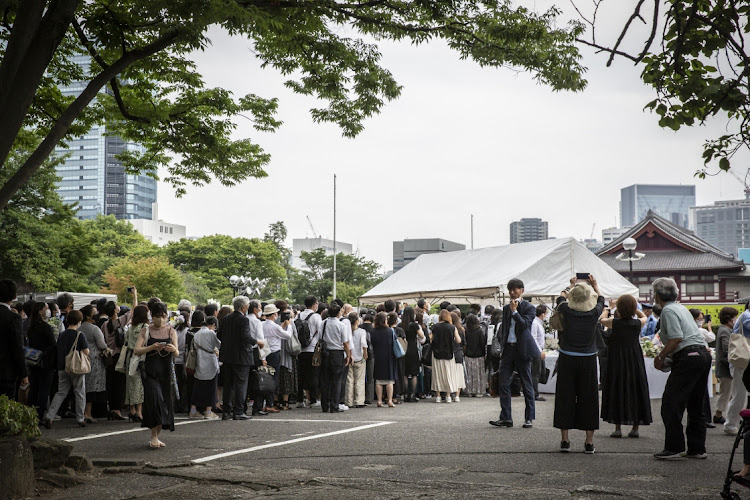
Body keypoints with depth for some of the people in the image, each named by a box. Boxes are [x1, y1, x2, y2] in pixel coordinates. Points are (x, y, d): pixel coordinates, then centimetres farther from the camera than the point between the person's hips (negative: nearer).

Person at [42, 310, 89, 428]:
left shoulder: (61, 335, 7)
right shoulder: (79, 335, -10)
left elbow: (58, 351, 14)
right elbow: (86, 352, -9)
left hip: (62, 368, 5)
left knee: (61, 393, 10)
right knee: (80, 394, 7)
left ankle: (49, 416, -2)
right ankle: (80, 419, 10)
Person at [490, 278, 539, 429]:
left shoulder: (529, 308, -1)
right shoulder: (506, 308, 15)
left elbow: (525, 325, -16)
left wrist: (515, 311, -15)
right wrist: (503, 347, 14)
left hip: (522, 349, -5)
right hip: (508, 349, 5)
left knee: (527, 384, 2)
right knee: (503, 383, -4)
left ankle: (529, 418, 10)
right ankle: (506, 417, -1)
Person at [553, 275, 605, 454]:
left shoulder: (567, 311, -9)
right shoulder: (594, 313, -8)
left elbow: (560, 298, 14)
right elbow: (601, 300, 15)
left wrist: (571, 285, 30)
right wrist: (595, 285, 30)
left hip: (567, 359, 0)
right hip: (588, 359, 0)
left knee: (565, 397, 6)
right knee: (588, 398, 6)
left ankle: (564, 440, 8)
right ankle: (589, 442, 8)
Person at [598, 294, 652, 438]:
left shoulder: (614, 322, -12)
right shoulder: (638, 323, -5)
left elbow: (601, 319, 11)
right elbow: (644, 317, 20)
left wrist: (606, 309, 28)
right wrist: (634, 308, 24)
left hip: (617, 360, -2)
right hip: (634, 360, 2)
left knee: (616, 390, 3)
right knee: (635, 390, 9)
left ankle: (618, 428, 0)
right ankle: (635, 428, 11)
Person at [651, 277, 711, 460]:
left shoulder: (668, 310, -8)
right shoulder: (681, 307, 21)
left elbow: (677, 338, -18)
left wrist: (660, 357, -7)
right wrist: (665, 355, 19)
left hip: (688, 358, -10)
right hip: (704, 354, 10)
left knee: (671, 403, -5)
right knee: (695, 405, 14)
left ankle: (674, 447, -5)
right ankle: (697, 448, 18)